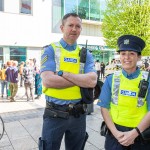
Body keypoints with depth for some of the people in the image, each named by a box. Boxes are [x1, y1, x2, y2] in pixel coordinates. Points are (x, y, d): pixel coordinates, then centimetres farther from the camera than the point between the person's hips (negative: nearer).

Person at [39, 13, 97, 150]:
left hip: (78, 114, 4)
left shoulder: (86, 54, 4)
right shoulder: (50, 50, -5)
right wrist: (82, 79, -14)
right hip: (54, 114, -3)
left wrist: (63, 73, -18)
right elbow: (48, 80, -20)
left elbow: (92, 81, -12)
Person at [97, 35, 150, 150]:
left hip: (140, 134, 0)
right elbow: (104, 107, -2)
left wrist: (134, 133, -15)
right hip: (116, 133, 0)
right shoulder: (111, 79, -3)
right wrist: (115, 132, -10)